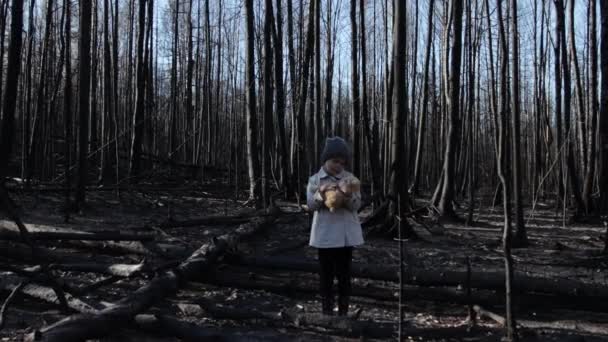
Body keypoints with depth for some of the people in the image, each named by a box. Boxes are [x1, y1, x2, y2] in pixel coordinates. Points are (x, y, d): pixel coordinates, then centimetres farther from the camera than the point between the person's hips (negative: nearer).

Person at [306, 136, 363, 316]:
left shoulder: (350, 178, 1)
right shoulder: (315, 180, 0)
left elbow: (357, 205, -4)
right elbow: (310, 204, -8)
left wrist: (348, 197, -25)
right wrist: (322, 193, -25)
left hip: (346, 233, 1)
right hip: (325, 234, -1)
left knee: (344, 273, 7)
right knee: (326, 273, 6)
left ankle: (343, 311, 17)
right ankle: (327, 311, 16)